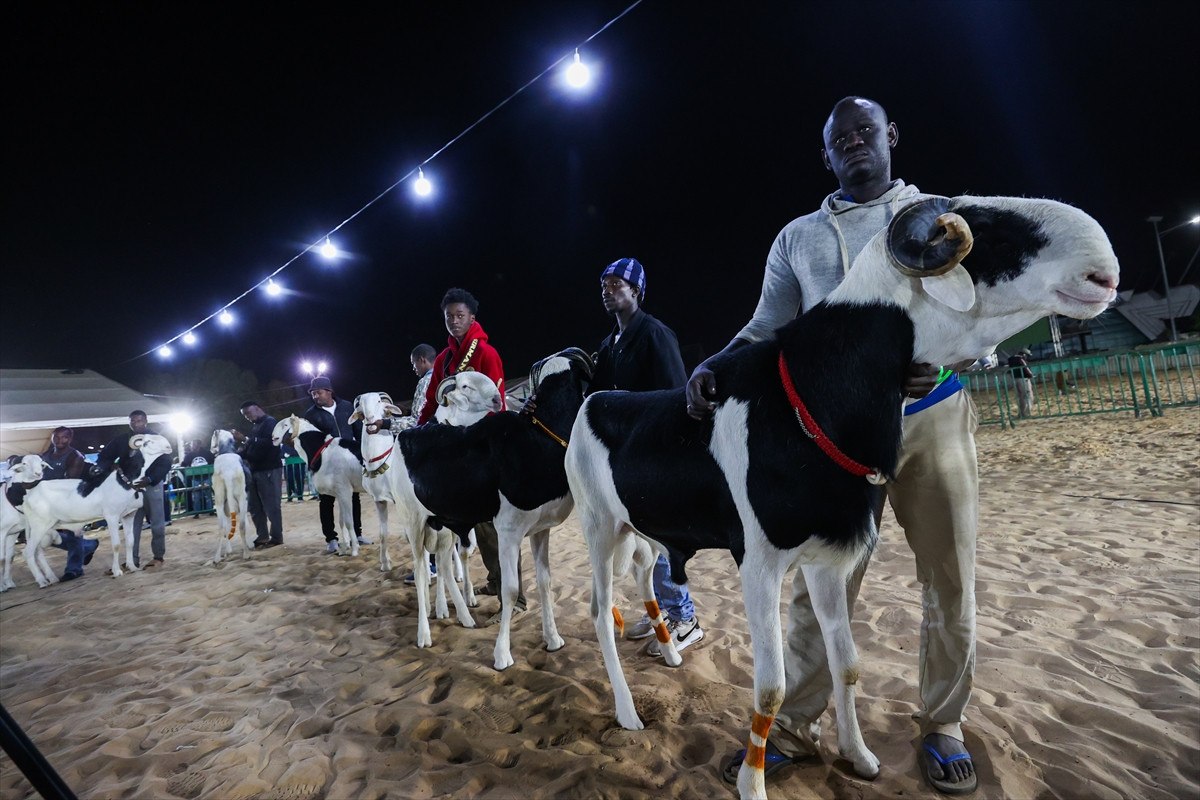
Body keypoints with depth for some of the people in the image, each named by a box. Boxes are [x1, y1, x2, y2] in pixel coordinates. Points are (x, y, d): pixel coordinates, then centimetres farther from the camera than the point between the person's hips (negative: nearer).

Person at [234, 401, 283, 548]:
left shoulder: (269, 422, -8)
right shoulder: (255, 427, 19)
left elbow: (268, 443, -23)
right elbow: (253, 448, 22)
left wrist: (245, 440, -22)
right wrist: (242, 447, 3)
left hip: (269, 470, -9)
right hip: (254, 470, 9)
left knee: (271, 505, -5)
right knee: (254, 506, 9)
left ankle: (276, 537, 2)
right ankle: (262, 536, 18)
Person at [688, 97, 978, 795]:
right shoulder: (797, 237, 12)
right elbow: (767, 328, 4)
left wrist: (943, 356, -20)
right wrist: (714, 368, -16)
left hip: (934, 417, 1)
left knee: (950, 581, 10)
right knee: (819, 582, 4)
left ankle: (943, 724, 31)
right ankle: (795, 726, 19)